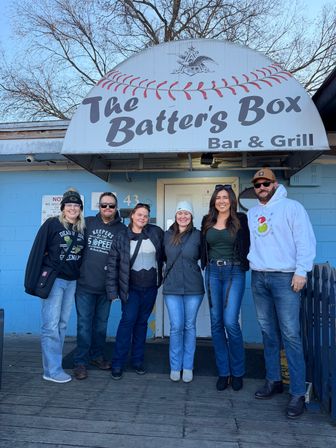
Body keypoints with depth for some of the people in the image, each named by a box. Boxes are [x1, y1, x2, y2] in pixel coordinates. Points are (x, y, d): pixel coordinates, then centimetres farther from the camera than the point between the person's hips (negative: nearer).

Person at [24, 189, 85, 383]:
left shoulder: (82, 229, 7)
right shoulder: (52, 224, -7)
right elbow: (38, 252, -8)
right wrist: (34, 282, -10)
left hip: (72, 282, 5)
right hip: (53, 280, -5)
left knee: (62, 324, 11)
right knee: (51, 326, -1)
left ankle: (54, 365, 23)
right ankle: (52, 370, 10)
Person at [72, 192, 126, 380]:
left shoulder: (122, 229, 2)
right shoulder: (87, 223, 3)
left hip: (107, 286, 1)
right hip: (85, 283, -1)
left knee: (101, 323, 15)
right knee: (84, 323, 4)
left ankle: (97, 356, 31)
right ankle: (81, 361, 16)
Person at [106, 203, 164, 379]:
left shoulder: (156, 233, -1)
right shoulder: (121, 237, -5)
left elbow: (164, 253, 11)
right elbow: (112, 265, -5)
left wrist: (162, 275, 7)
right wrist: (112, 290, -9)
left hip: (150, 287, 2)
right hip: (130, 287, -2)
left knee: (142, 321, 11)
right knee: (128, 320, -8)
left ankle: (137, 360, 24)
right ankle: (118, 363, 5)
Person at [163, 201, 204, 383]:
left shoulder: (198, 235, -2)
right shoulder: (167, 235, 4)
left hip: (193, 287, -1)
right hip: (172, 287, 1)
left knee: (189, 326, 9)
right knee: (176, 327, 2)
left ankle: (188, 366, 23)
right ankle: (175, 366, 19)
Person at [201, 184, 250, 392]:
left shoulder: (241, 220, -1)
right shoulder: (207, 221, 9)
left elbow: (247, 245, 0)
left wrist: (245, 264, -9)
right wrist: (206, 264, 8)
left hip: (234, 272, -4)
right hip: (213, 272, 4)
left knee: (230, 322, -10)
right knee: (216, 323, 6)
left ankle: (237, 372, 13)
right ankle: (223, 372, 20)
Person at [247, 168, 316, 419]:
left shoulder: (292, 207, 0)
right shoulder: (252, 213, 17)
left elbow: (305, 240, -6)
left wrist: (301, 271, -13)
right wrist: (253, 260, 8)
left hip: (285, 277, -5)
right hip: (259, 278, 5)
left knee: (290, 335, -6)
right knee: (268, 332, 11)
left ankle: (298, 393, 3)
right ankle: (273, 380, 24)